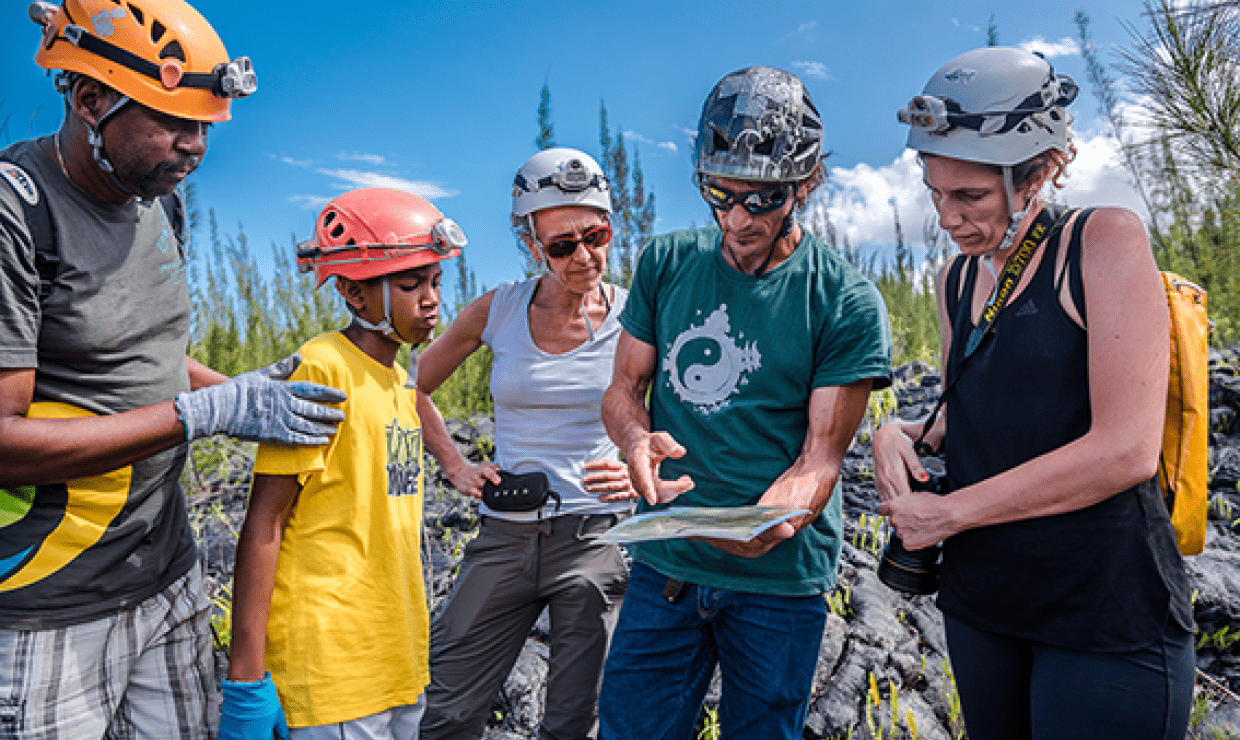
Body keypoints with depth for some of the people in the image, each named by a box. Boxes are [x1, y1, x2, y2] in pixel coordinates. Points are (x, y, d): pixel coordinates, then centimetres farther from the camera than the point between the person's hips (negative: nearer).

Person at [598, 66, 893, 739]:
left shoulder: (848, 303, -9)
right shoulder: (666, 263, 1)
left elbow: (820, 455, -10)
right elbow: (623, 389, 5)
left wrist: (769, 521, -31)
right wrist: (638, 441, -18)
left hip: (780, 577, -2)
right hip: (664, 562, 3)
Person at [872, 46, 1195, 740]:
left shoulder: (1105, 240, -11)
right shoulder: (958, 279, 8)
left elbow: (1125, 450, -20)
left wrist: (948, 511, -14)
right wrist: (903, 434, -4)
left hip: (1106, 612, -6)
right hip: (980, 598, 6)